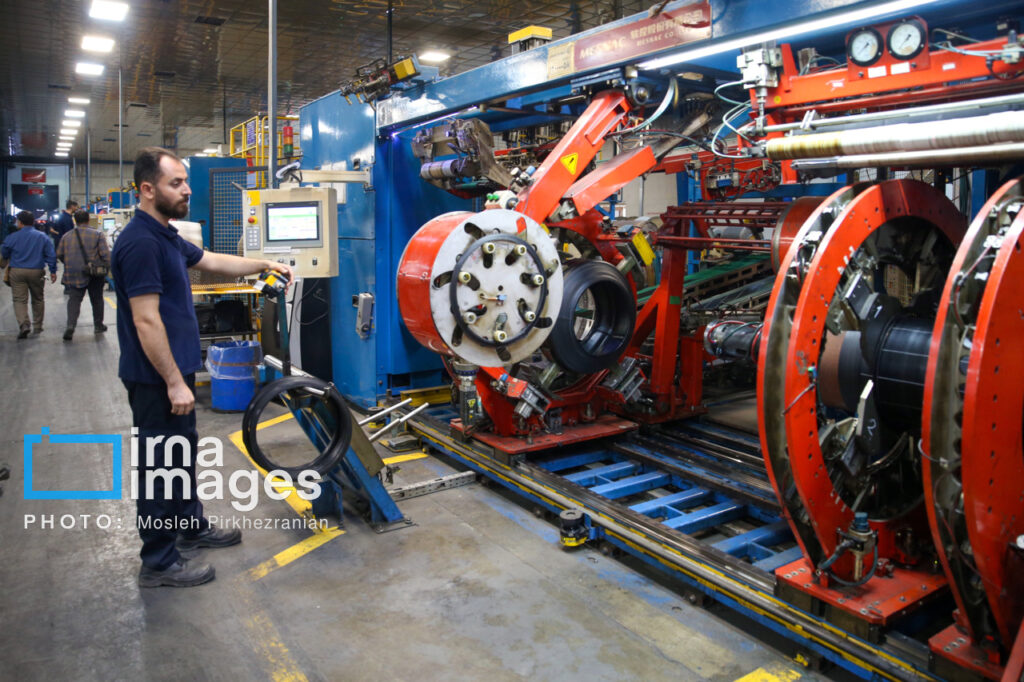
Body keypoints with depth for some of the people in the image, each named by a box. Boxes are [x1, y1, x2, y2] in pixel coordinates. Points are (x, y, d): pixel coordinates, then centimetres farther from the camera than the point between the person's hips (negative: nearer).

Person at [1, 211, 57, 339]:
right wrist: (53, 271, 4)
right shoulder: (43, 237, 0)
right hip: (36, 272, 1)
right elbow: (51, 255, -2)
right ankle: (37, 327, 20)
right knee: (37, 299, 14)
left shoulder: (12, 237, -3)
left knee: (19, 299, 0)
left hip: (17, 271, -1)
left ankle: (23, 325, -19)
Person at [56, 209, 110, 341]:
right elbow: (105, 254, -10)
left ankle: (70, 325, -16)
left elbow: (59, 255, 10)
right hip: (95, 275, -1)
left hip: (73, 275, 1)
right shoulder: (98, 234, -3)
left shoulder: (66, 236, 6)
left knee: (74, 300, 1)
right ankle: (98, 325, 23)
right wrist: (108, 270, -2)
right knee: (97, 299, 13)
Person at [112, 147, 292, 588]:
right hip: (156, 378, -10)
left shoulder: (166, 237, 10)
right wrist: (174, 382, -23)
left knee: (182, 453, 22)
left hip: (175, 369, 10)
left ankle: (191, 527, 39)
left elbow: (212, 262, 24)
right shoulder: (140, 242, -22)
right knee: (160, 465, 1)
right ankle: (159, 563, 14)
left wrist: (266, 265, 19)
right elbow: (146, 320, -25)